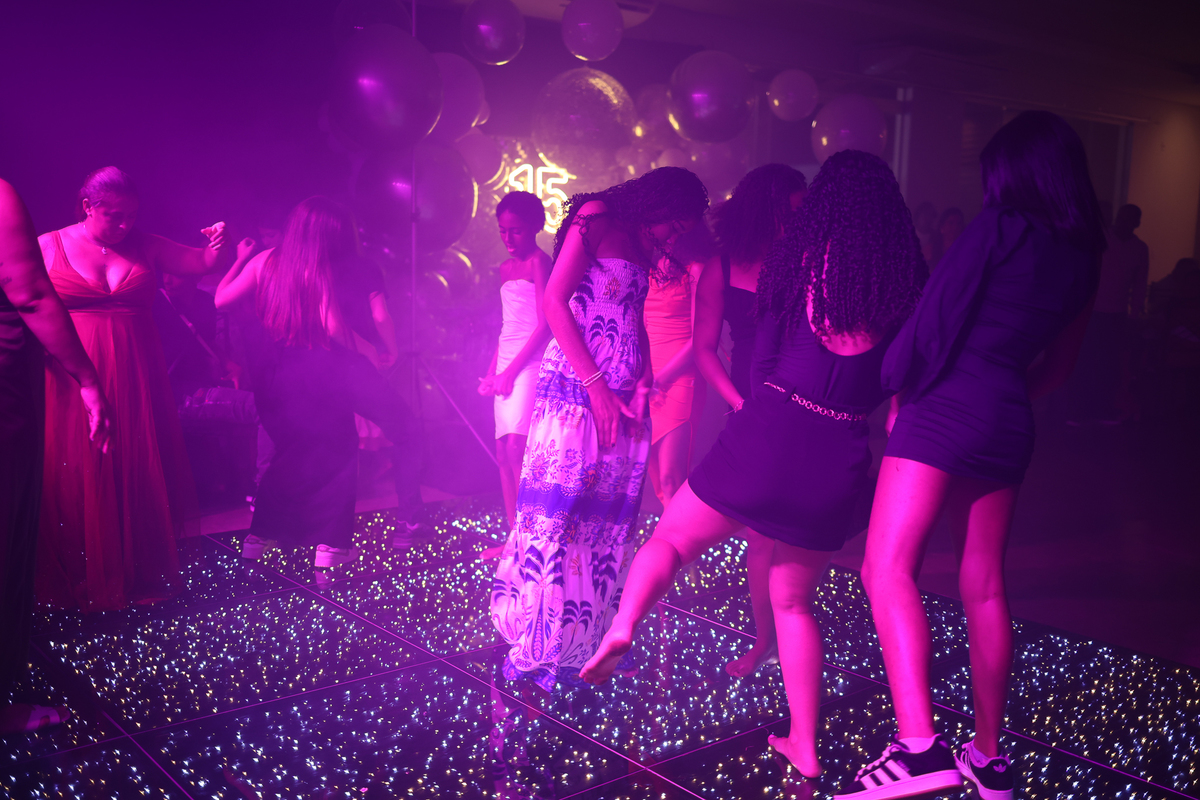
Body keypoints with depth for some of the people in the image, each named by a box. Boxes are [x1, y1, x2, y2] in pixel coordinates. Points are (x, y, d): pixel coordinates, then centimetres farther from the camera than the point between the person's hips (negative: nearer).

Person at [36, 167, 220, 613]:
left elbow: (205, 263, 8)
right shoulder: (48, 247, 2)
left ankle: (141, 575, 19)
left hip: (134, 384, 2)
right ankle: (75, 582, 15)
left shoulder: (144, 246, 8)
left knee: (137, 476, 6)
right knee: (74, 481, 2)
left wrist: (219, 245, -13)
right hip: (73, 385, -2)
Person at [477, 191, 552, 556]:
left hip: (530, 361, -8)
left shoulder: (540, 261, -5)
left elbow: (544, 323, -11)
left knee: (516, 447, -18)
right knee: (503, 453, 5)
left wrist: (512, 368, -15)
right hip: (506, 365, 8)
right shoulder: (506, 268, 18)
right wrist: (492, 370, 13)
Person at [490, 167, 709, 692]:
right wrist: (597, 384, -14)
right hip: (577, 386, -7)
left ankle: (588, 639, 16)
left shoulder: (641, 245, 19)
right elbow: (554, 301, -10)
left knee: (608, 521, 6)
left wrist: (642, 380, 2)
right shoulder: (597, 217, -3)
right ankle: (536, 646, 0)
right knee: (556, 513, -8)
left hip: (621, 397, 7)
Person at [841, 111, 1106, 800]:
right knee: (984, 586, 14)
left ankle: (920, 745, -29)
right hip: (1009, 426, 8)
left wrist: (898, 389, 3)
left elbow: (934, 317, -9)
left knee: (889, 568, -14)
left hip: (946, 406, -7)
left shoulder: (999, 227, -5)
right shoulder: (1084, 254, 16)